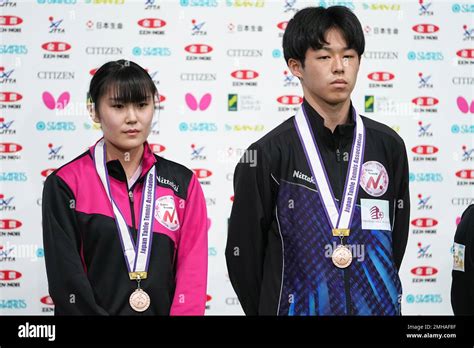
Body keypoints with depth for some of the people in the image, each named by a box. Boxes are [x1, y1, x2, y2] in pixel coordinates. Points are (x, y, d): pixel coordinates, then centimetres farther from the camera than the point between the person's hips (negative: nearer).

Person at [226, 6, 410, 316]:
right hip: (301, 305, -2)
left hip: (378, 306, 3)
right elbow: (243, 253, -3)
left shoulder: (389, 146, 0)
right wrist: (271, 309, 2)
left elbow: (397, 238, 7)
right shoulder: (267, 155, -9)